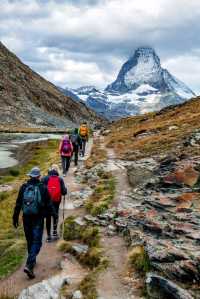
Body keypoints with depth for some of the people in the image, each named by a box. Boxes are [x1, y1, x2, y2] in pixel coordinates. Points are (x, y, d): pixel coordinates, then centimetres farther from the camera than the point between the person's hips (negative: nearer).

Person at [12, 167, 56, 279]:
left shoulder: (24, 187, 0)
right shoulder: (43, 188, -9)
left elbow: (18, 204, 3)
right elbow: (49, 204, -5)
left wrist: (15, 217, 11)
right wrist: (54, 214, 10)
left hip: (26, 218, 4)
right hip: (38, 219, -4)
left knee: (30, 240, 19)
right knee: (37, 242, 0)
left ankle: (32, 261, 34)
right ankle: (29, 265, -13)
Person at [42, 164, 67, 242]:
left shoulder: (45, 178, -5)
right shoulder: (60, 179, -4)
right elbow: (64, 192, -6)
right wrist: (65, 189, 15)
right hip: (56, 201, 0)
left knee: (48, 218, 11)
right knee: (55, 215, 22)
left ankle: (49, 236, 13)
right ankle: (54, 231, 11)